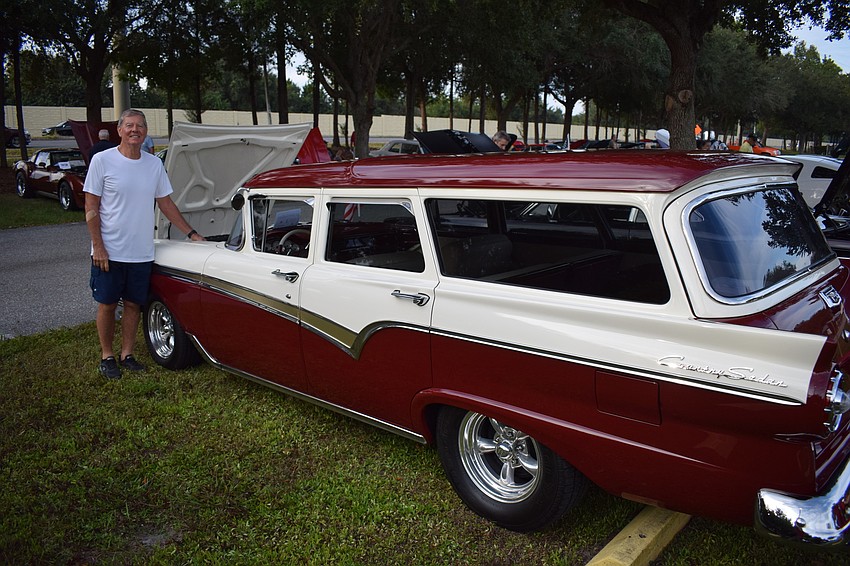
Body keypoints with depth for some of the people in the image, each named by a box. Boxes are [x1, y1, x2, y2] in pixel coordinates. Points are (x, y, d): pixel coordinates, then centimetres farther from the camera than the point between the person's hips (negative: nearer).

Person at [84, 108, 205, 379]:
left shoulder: (154, 164, 5)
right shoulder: (102, 161, -7)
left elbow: (166, 203, 13)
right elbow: (91, 207, -7)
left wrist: (191, 233, 8)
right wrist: (98, 247, -12)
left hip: (142, 253, 4)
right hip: (109, 252, -3)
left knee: (133, 304, 11)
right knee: (107, 304, 7)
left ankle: (127, 354, 25)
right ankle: (107, 356, 22)